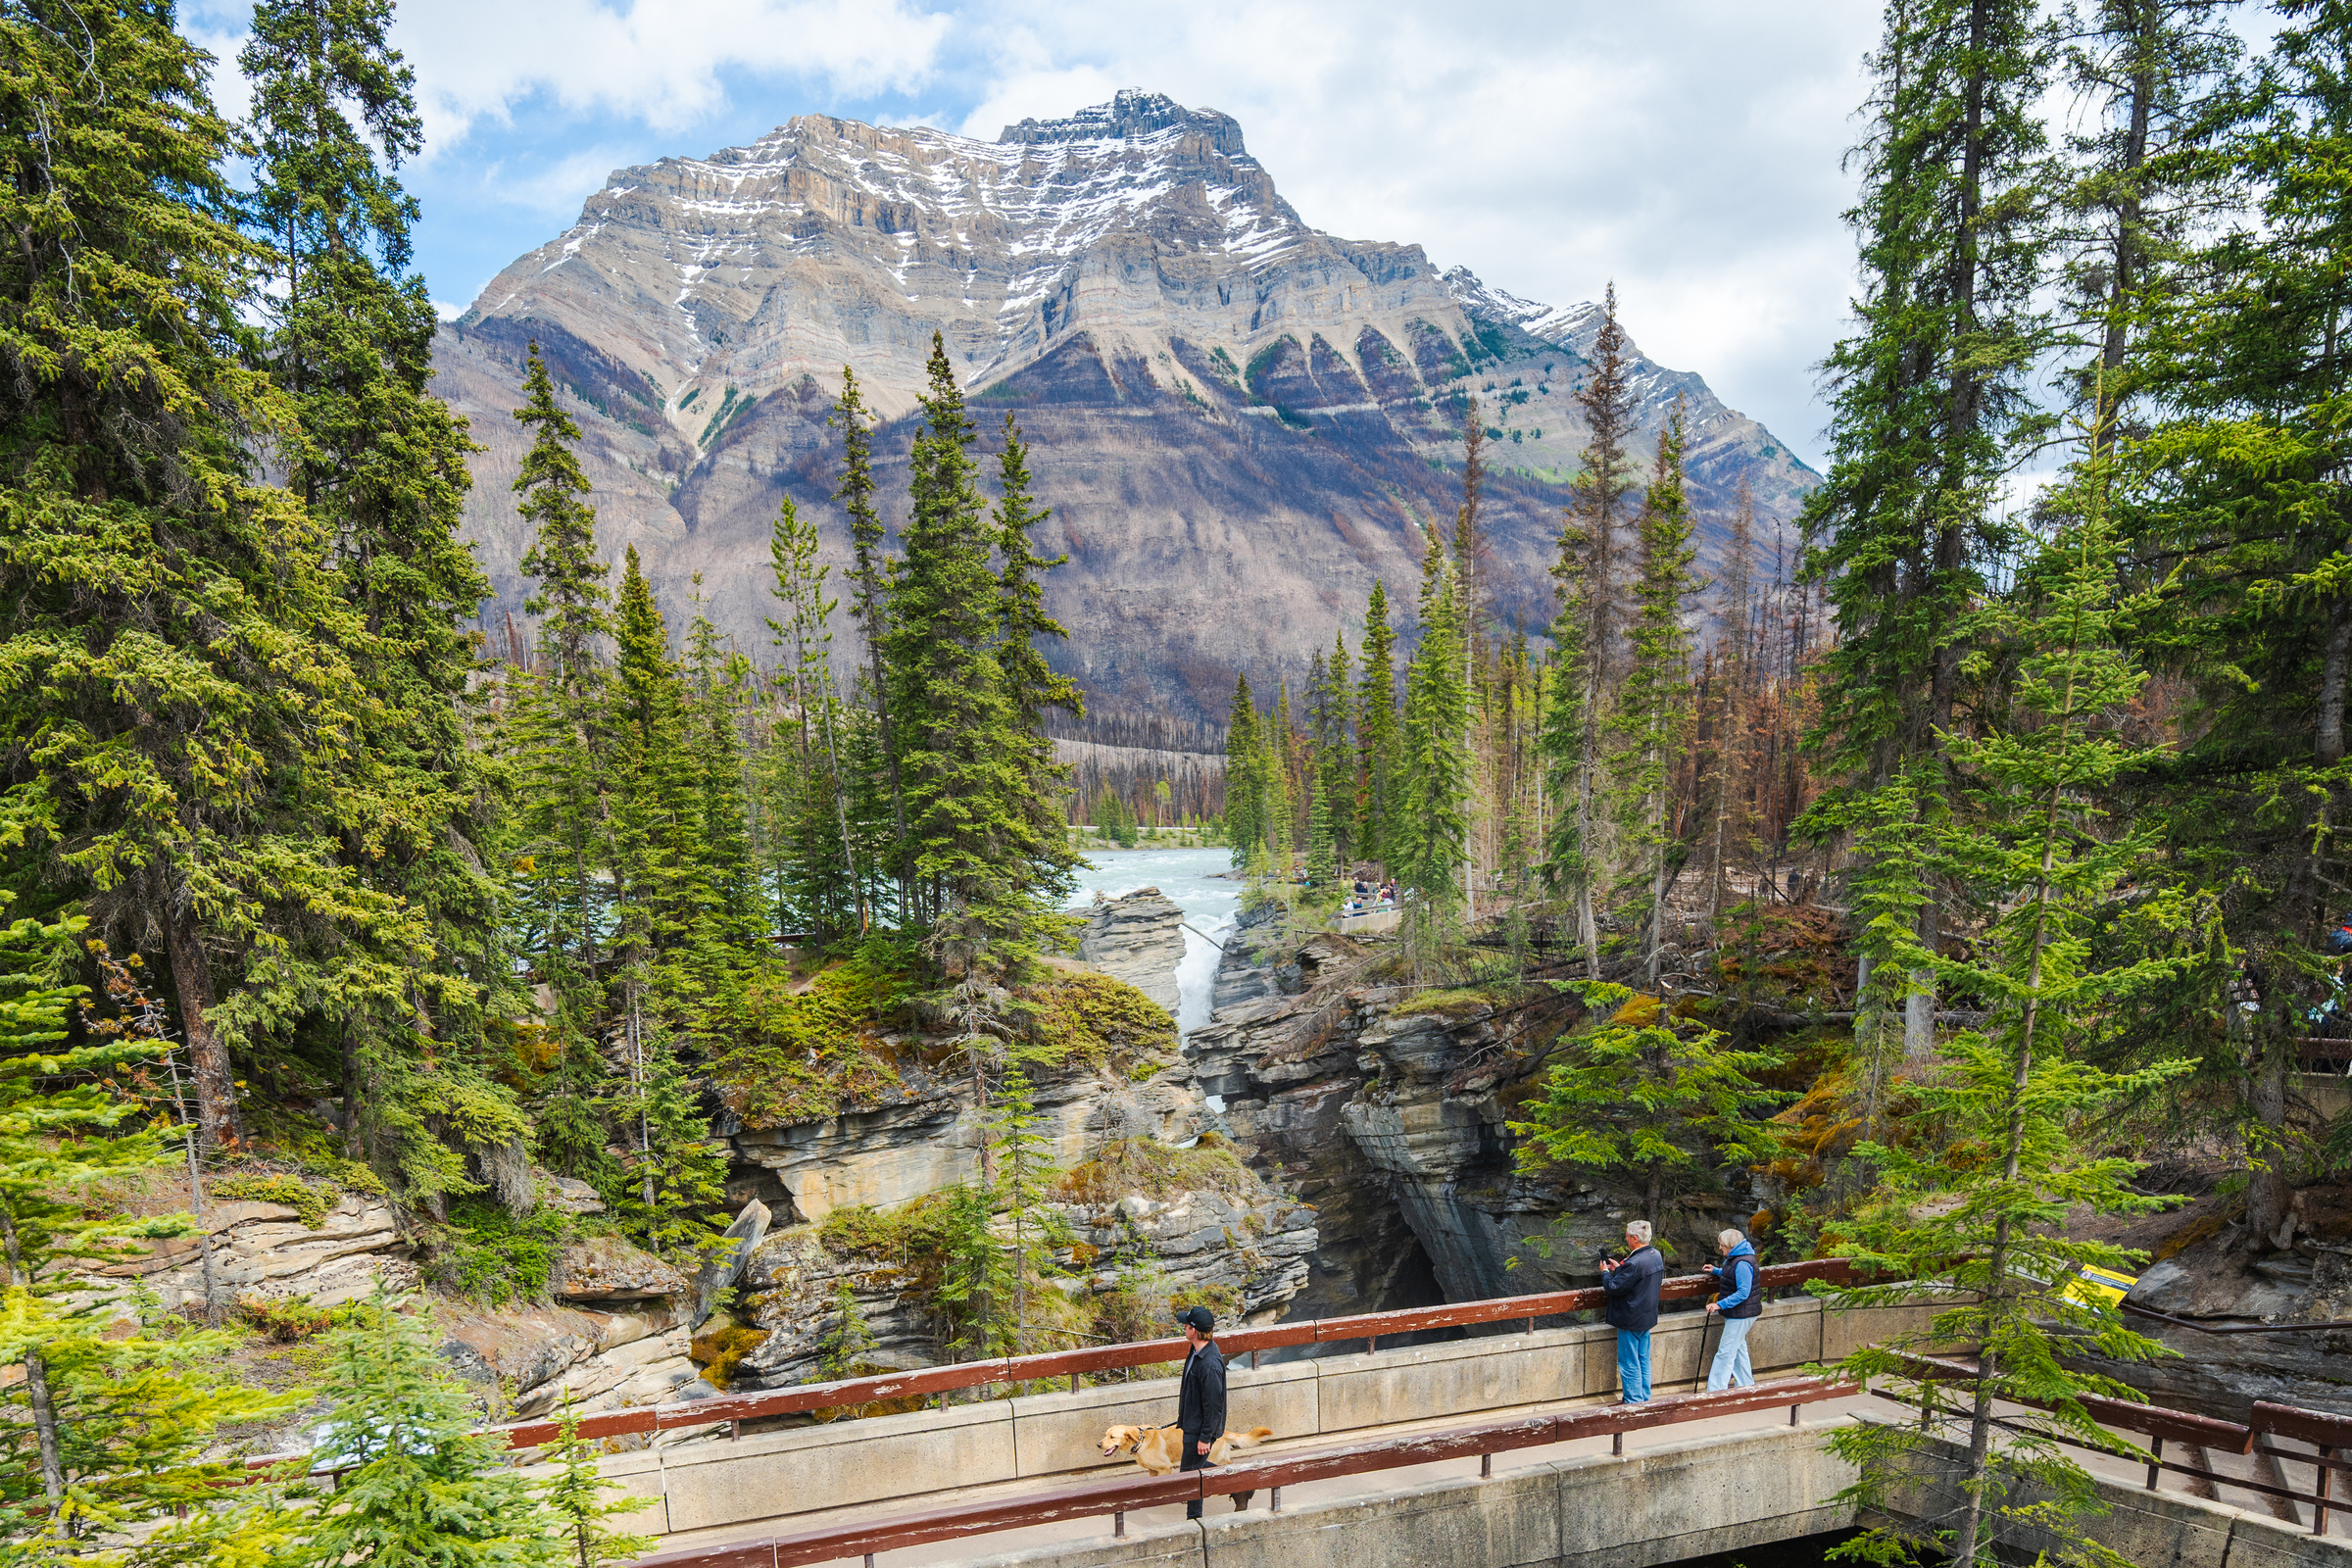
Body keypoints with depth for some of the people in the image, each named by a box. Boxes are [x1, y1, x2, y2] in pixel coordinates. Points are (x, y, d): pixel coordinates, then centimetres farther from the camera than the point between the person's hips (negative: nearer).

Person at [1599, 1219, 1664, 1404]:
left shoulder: (1634, 1263, -28)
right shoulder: (1656, 1255, 2)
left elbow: (1614, 1287, -22)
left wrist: (1605, 1272, -5)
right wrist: (1619, 1268, 11)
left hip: (1631, 1320, -9)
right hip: (1647, 1317, 9)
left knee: (1629, 1363, 3)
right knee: (1644, 1360, 19)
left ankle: (1633, 1401, 11)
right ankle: (1644, 1398, 29)